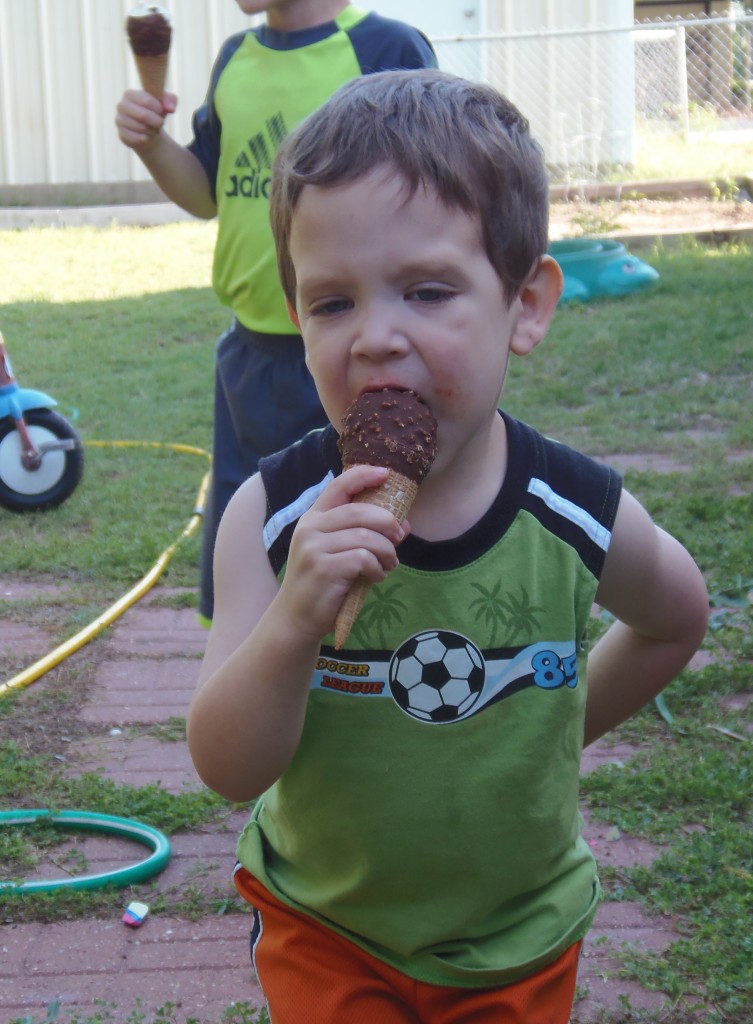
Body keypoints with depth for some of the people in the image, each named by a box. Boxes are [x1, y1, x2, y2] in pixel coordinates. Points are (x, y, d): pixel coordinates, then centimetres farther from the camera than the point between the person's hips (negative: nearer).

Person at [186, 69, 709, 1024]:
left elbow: (676, 619, 4)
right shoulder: (275, 516, -21)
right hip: (322, 930, -1)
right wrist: (293, 620, -37)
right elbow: (227, 768, -23)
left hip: (516, 945, 2)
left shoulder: (578, 516, -18)